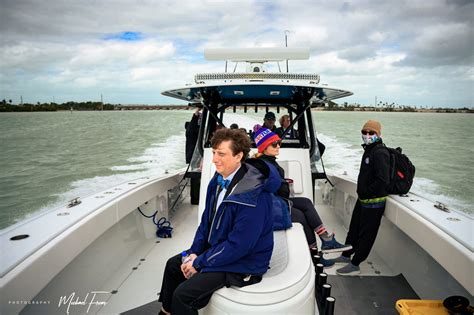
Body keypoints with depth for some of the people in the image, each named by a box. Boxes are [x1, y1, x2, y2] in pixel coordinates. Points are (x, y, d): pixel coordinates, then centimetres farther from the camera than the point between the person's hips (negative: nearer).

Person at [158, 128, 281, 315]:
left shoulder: (254, 195, -31)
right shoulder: (219, 180, -3)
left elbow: (238, 245, -28)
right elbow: (206, 220, 7)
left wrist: (199, 263, -19)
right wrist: (194, 252, -3)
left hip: (242, 264, -9)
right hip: (216, 248, 9)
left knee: (182, 295, -18)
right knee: (173, 264, 19)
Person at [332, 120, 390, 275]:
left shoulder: (380, 153, -20)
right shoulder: (369, 150, 11)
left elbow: (383, 180, -28)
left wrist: (367, 192, -18)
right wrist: (362, 191, 12)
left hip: (373, 202, -10)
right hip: (363, 199, 10)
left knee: (366, 234, 4)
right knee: (354, 228, 21)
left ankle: (354, 265, 14)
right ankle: (346, 255, 37)